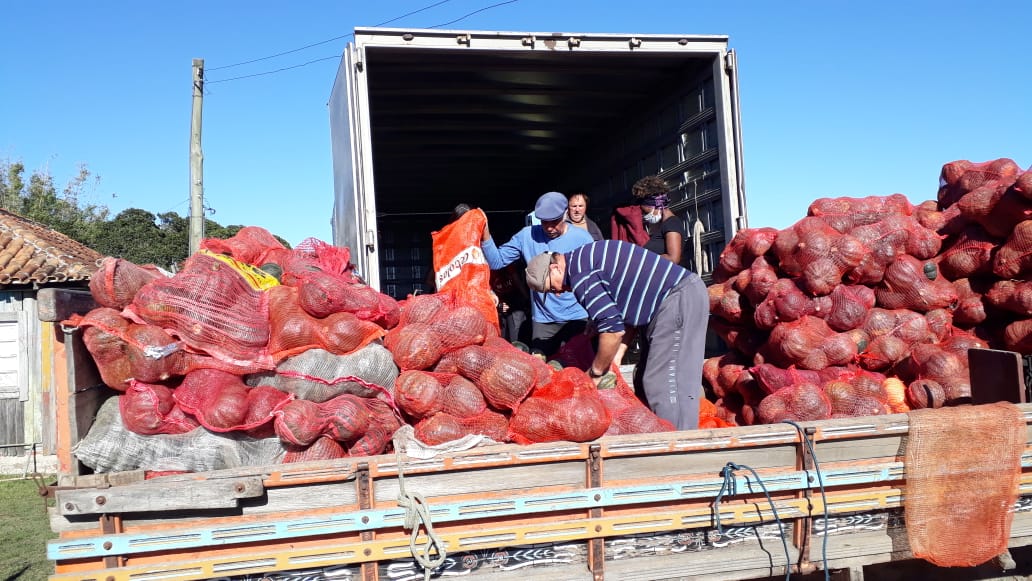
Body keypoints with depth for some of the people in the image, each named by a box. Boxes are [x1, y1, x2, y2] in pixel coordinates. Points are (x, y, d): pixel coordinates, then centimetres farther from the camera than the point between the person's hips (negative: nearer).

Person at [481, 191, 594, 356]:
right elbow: (497, 261, -6)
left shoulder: (581, 237, -5)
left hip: (578, 317, -1)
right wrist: (485, 233, -20)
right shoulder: (528, 235, -3)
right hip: (543, 319, 1)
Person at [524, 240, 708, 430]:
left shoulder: (578, 274, -14)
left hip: (679, 299, -11)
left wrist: (595, 372, -5)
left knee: (666, 386, -13)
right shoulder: (585, 259, 17)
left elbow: (613, 329, -19)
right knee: (650, 380, 11)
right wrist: (616, 357, 11)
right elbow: (628, 314, 18)